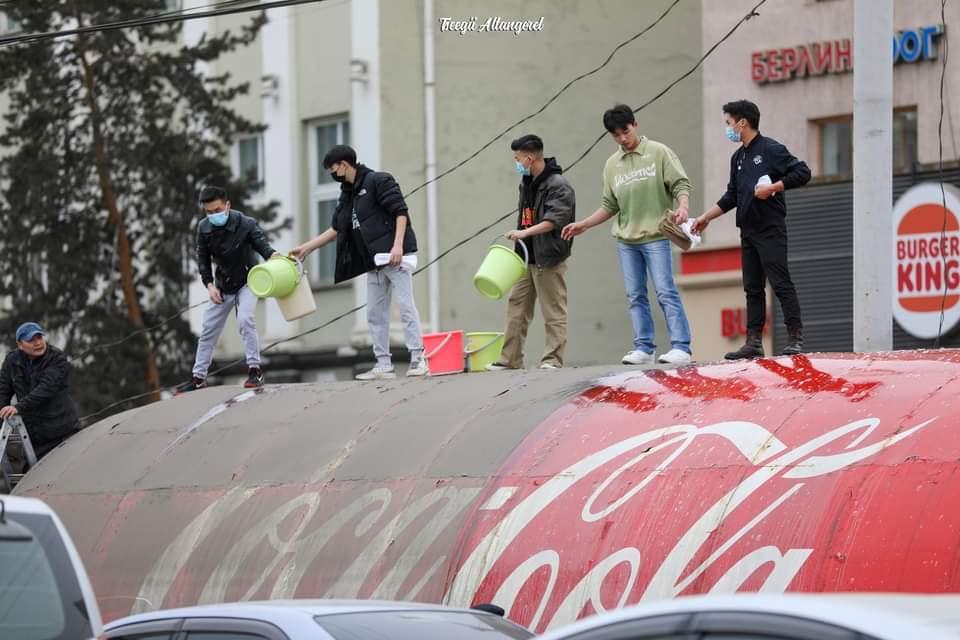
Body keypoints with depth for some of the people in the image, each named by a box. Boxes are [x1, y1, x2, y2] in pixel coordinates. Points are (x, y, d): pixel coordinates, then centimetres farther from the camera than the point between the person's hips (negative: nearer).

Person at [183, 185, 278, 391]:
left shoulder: (246, 224, -23)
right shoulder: (204, 228, -11)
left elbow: (263, 245, -24)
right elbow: (203, 259, 1)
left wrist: (274, 256, -48)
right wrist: (209, 285, -9)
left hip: (247, 281, -4)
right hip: (222, 285, 4)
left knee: (245, 319, -26)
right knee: (209, 328, 6)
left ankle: (255, 370, -17)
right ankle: (198, 377, 19)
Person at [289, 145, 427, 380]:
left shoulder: (378, 181, -7)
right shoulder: (348, 196, 19)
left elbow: (401, 212, -13)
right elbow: (335, 229, 27)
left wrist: (398, 245, -23)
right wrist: (306, 247, 25)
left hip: (396, 256, -9)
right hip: (375, 263, 9)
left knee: (405, 306, -10)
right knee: (375, 314, 6)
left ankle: (418, 360, -10)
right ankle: (384, 365, 8)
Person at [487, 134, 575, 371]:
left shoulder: (557, 185, -12)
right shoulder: (527, 183, 15)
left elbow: (555, 219, -21)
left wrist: (525, 232, -28)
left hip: (548, 258, -9)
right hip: (526, 257, 9)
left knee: (553, 311, -4)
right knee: (516, 307, 8)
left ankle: (553, 358, -1)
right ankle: (510, 358, 11)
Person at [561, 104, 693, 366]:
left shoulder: (659, 153, 1)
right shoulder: (612, 165, 15)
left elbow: (680, 184, -4)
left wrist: (682, 207, -23)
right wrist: (583, 225, 15)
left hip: (655, 236, -5)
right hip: (626, 240, 5)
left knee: (666, 292, -11)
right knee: (635, 296, 3)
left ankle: (680, 347, -12)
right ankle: (643, 348, 5)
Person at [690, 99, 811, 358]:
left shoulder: (771, 149, -7)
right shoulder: (738, 158, 18)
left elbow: (802, 172, -12)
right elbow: (731, 197, 23)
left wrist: (773, 188, -19)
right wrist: (705, 218, 18)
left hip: (770, 230, -8)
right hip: (748, 231, 8)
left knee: (781, 283, -10)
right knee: (752, 288, 7)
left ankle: (795, 339, -10)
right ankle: (754, 342, 9)